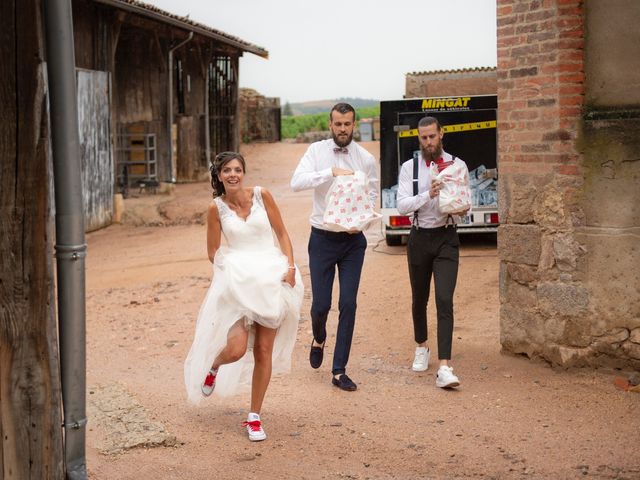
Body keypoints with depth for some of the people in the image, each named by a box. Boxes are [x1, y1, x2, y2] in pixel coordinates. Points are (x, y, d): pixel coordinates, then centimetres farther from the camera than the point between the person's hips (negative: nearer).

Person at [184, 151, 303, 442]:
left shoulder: (261, 195, 2)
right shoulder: (217, 207, 1)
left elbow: (282, 233, 7)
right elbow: (213, 252, 8)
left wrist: (290, 266, -5)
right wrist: (234, 267, -7)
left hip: (271, 279, 2)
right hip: (237, 281, -1)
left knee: (264, 351, 3)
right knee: (236, 348, -15)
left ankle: (254, 417, 16)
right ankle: (213, 367, 23)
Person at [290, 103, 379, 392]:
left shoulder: (366, 159, 1)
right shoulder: (317, 151, -4)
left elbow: (372, 195, 11)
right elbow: (297, 182, -18)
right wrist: (331, 172, -28)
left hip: (353, 239, 1)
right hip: (322, 238, -1)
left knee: (348, 305, -1)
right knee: (320, 305, 1)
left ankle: (339, 371, 9)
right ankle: (318, 339, 38)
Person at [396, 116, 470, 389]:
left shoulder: (457, 165, 3)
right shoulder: (409, 167, 2)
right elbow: (402, 205, -9)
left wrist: (461, 208, -15)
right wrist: (427, 195, -25)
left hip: (446, 238, -1)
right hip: (420, 238, 2)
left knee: (445, 301, -13)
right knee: (419, 299, 16)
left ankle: (444, 368, -18)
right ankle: (421, 347, 41)